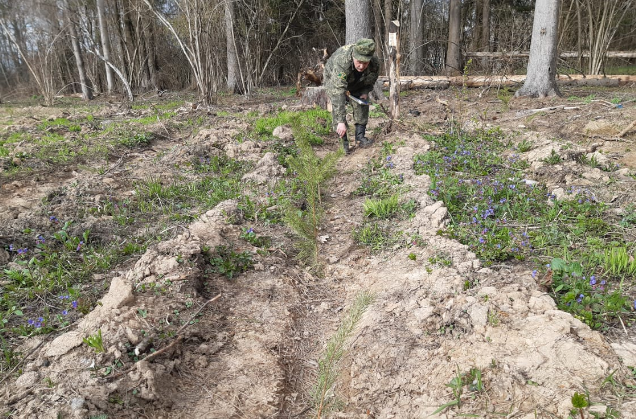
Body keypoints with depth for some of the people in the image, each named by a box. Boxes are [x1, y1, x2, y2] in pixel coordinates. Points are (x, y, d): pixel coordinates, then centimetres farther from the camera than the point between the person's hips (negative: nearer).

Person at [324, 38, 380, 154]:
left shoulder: (375, 64, -31)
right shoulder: (341, 63, -48)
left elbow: (371, 80, -4)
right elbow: (338, 93, -52)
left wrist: (365, 92, -23)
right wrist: (341, 122, -56)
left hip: (356, 84, 4)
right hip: (334, 79, -4)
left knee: (362, 105, -6)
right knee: (337, 106, -19)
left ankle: (360, 137, 4)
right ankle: (343, 141, -13)